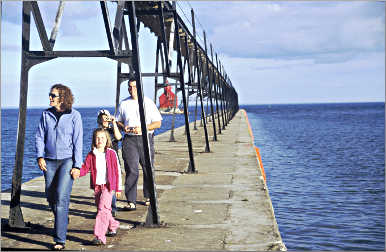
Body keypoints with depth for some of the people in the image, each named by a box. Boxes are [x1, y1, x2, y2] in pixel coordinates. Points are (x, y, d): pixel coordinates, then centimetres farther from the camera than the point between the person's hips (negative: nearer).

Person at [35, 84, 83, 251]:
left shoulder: (74, 116, -3)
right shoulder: (46, 114, 7)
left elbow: (78, 142, -4)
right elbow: (39, 136, 10)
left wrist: (77, 166, -8)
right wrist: (40, 156, -4)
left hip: (67, 160, -4)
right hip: (49, 160, 5)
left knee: (61, 197, -13)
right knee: (50, 196, 10)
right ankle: (62, 221, 40)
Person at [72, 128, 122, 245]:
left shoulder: (111, 153, -6)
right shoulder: (91, 155, 3)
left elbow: (117, 171, -2)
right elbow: (85, 167, -3)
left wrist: (118, 188, 0)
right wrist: (78, 173, -26)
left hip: (108, 186, -5)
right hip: (97, 186, 5)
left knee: (103, 209, -15)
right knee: (102, 208, 18)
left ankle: (100, 236, -17)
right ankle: (113, 225, 44)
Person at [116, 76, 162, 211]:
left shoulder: (148, 102, 3)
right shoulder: (124, 104, 10)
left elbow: (157, 123, 1)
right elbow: (118, 121, 19)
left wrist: (143, 128, -13)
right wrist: (124, 127, -4)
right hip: (129, 140, 0)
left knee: (148, 169, 7)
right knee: (131, 170, -9)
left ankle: (148, 197, 25)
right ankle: (131, 202, -10)